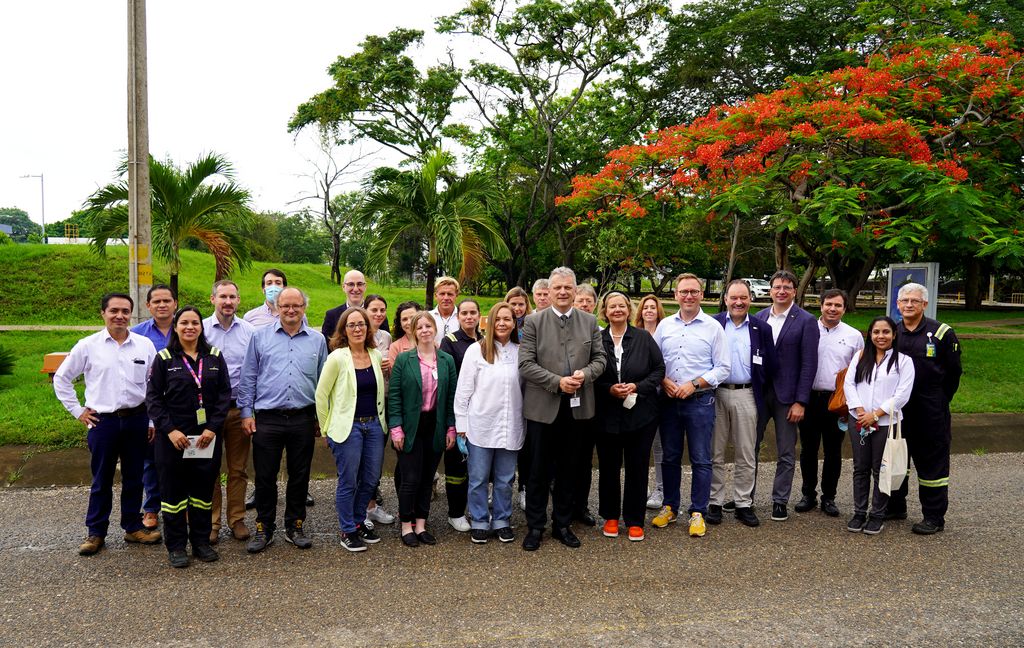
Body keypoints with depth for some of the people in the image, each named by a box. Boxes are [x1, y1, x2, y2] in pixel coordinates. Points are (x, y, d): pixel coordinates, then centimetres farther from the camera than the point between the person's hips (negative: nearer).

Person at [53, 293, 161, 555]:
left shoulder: (145, 345, 2)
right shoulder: (87, 346, -1)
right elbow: (61, 379, 8)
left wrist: (154, 420, 5)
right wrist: (78, 411, 4)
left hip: (137, 419, 1)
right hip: (102, 422, -1)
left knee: (134, 478, 11)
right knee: (101, 481, 7)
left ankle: (133, 527, 25)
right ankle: (95, 533, 20)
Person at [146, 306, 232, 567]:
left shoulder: (215, 357, 5)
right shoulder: (164, 358, 0)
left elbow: (224, 394, 2)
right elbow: (153, 397, -2)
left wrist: (212, 428, -8)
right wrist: (170, 430, -12)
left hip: (207, 436, 2)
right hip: (173, 437, -2)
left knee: (204, 489, 9)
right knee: (174, 491, 5)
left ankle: (201, 541, 22)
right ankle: (176, 546, 16)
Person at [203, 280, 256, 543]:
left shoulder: (249, 331, 3)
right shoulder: (201, 329, 0)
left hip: (240, 409, 1)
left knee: (238, 469, 9)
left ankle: (237, 519, 20)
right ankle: (211, 522, 16)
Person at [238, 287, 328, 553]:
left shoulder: (317, 340, 8)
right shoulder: (260, 337, 5)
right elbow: (248, 378, 6)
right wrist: (246, 412, 0)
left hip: (304, 419, 1)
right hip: (267, 419, -1)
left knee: (299, 476, 10)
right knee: (265, 477, 5)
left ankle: (294, 527, 24)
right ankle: (263, 529, 19)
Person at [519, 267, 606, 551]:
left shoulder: (590, 322, 7)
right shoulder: (534, 322, -2)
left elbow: (599, 358, 7)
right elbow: (525, 365, -8)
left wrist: (585, 374, -13)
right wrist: (557, 382, -17)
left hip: (577, 407, 3)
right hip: (543, 407, -3)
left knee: (567, 469, 13)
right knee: (539, 470, 7)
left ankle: (562, 524, 27)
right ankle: (535, 526, 20)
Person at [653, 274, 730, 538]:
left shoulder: (713, 327, -1)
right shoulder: (665, 325, 8)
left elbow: (722, 368, -2)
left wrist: (694, 384, -12)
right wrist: (664, 381, -8)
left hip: (700, 400, -3)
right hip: (668, 400, 3)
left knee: (701, 459, 2)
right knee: (669, 457, 11)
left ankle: (698, 513, 12)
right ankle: (670, 507, 24)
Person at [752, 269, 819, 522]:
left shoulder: (806, 321, -5)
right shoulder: (758, 318, 6)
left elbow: (809, 364, -8)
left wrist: (800, 402, -12)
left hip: (787, 396, -3)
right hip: (758, 392, 3)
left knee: (786, 454, 7)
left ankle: (780, 501, 20)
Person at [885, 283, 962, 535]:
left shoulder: (941, 333, -6)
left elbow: (954, 372, 0)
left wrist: (940, 400, 2)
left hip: (931, 410, -4)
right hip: (898, 409, 4)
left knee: (932, 463, 2)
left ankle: (934, 517, 11)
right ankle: (895, 507, 27)